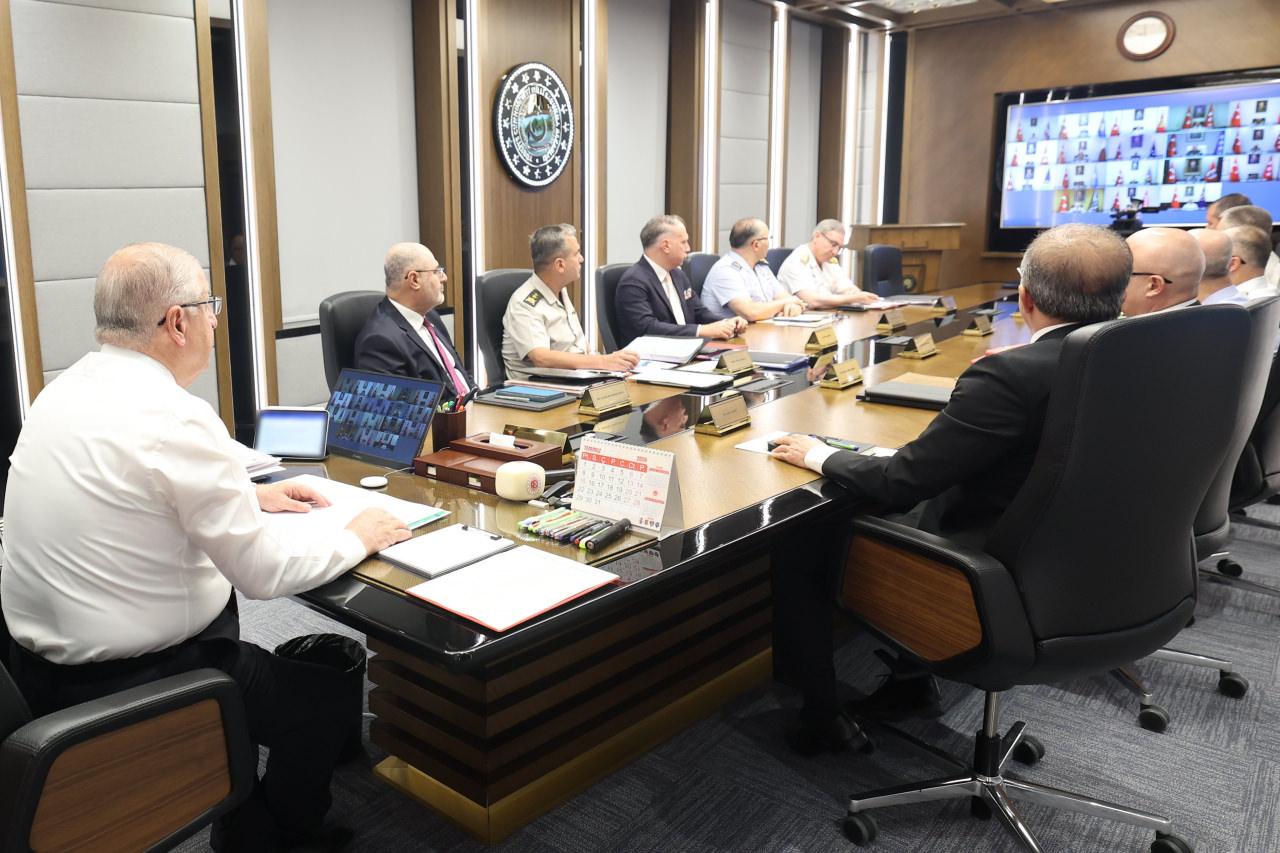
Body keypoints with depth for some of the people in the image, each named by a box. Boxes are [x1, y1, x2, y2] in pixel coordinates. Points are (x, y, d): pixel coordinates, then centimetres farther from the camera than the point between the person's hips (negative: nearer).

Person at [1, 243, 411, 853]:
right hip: (125, 686, -9)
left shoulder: (65, 389, 2)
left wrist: (249, 496, 17)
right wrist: (357, 539, -5)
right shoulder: (175, 419, -25)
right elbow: (264, 574, -21)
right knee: (329, 699, 8)